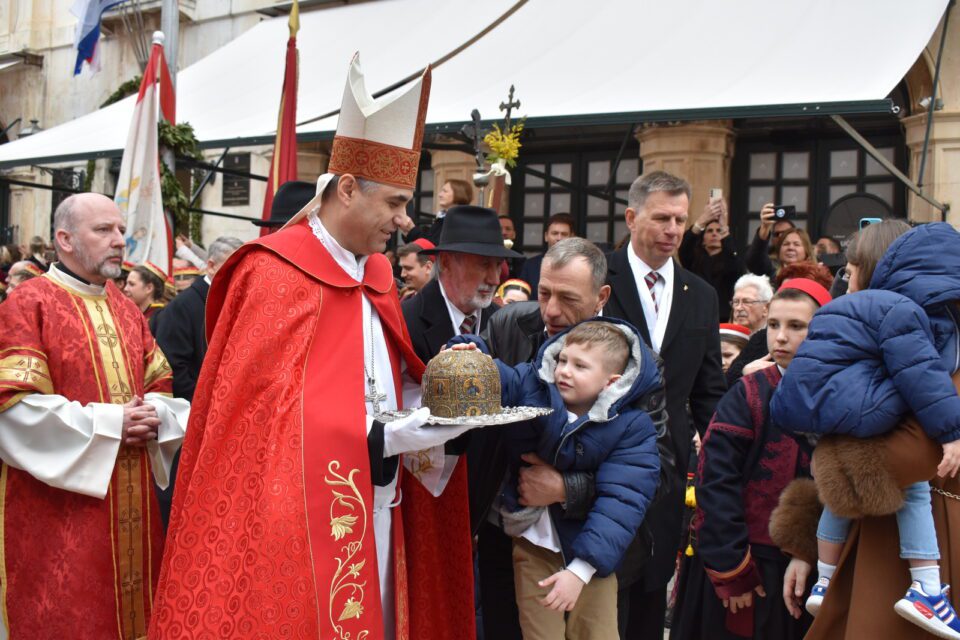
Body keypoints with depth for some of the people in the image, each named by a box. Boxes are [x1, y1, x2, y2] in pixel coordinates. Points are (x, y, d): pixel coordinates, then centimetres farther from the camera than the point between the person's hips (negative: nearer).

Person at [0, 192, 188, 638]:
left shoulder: (127, 310, 13)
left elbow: (160, 386, 16)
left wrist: (151, 417, -6)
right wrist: (109, 422, -16)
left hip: (129, 503, 6)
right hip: (59, 508, -6)